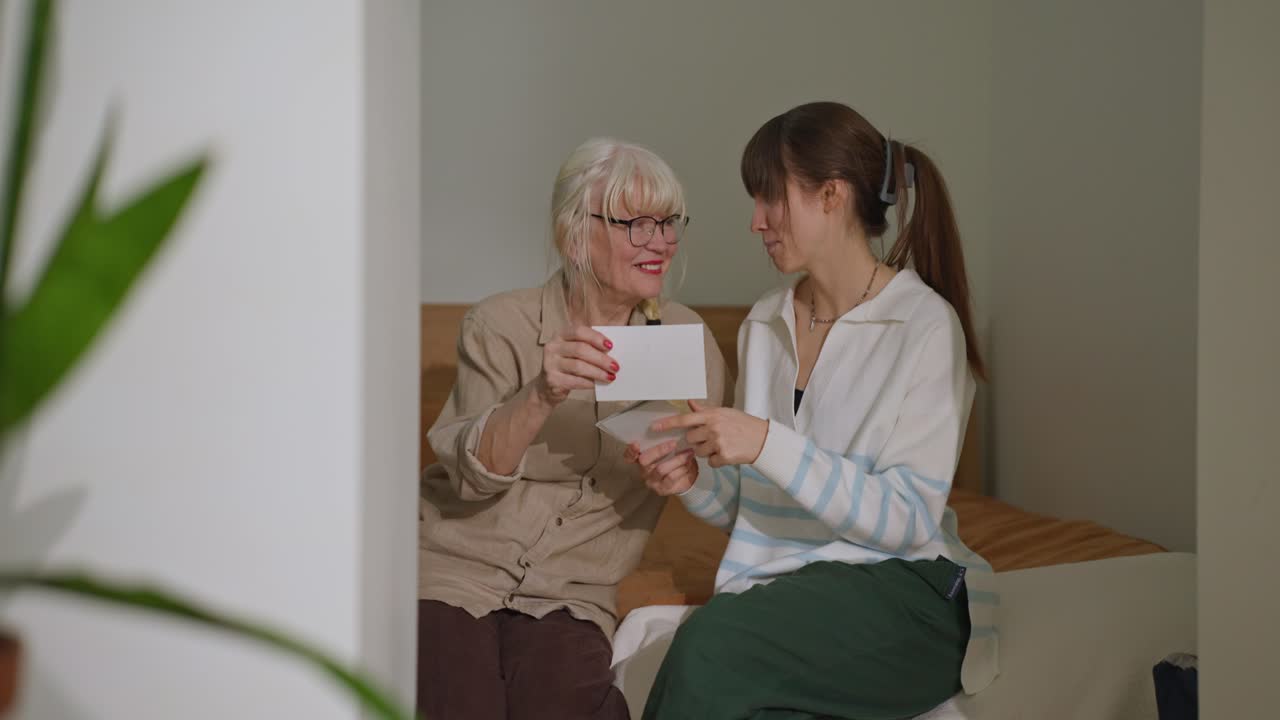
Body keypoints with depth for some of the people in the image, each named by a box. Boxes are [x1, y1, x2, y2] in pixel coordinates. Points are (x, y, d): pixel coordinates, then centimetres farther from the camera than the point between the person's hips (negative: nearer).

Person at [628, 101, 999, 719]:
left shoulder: (926, 325, -7)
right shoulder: (764, 324, 13)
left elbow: (908, 520, -13)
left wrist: (767, 443, -21)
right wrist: (696, 481, -6)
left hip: (902, 598, -4)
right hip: (776, 587, 4)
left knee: (710, 644, -31)